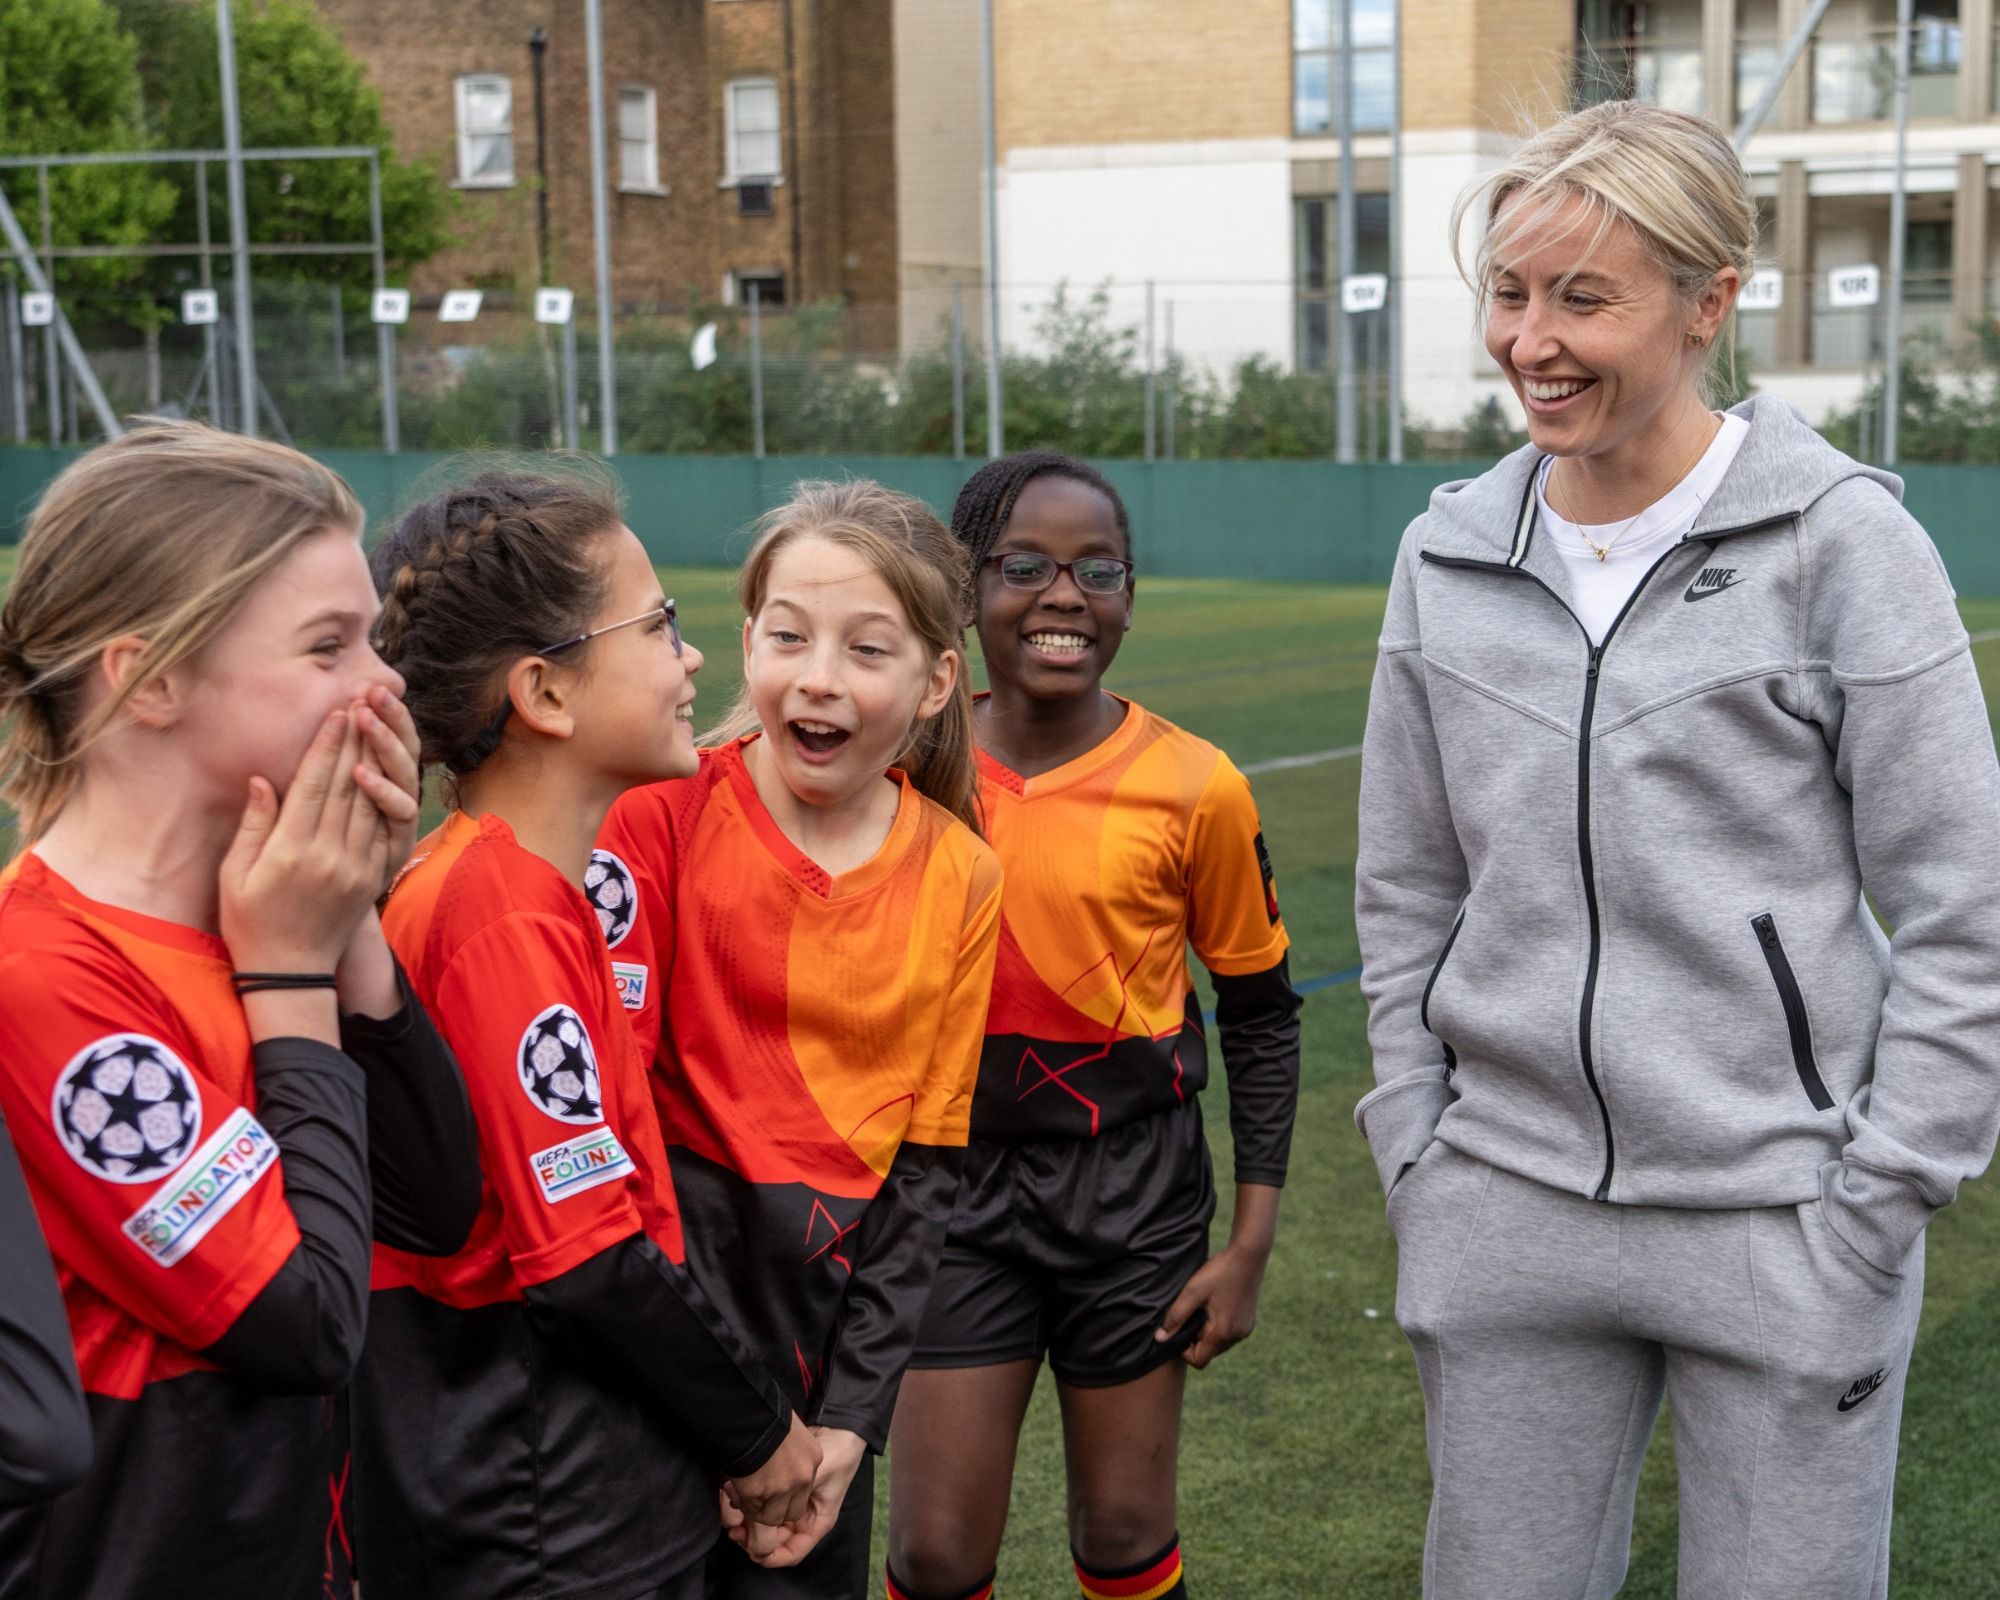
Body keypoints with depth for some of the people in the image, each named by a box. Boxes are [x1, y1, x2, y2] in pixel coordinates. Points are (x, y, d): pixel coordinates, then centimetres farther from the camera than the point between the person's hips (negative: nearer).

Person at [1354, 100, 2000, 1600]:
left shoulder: (1840, 537, -8)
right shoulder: (1452, 554, 4)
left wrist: (1874, 1208, -8)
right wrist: (1416, 1147, 7)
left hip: (1781, 1222, -3)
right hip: (1505, 1209, 4)